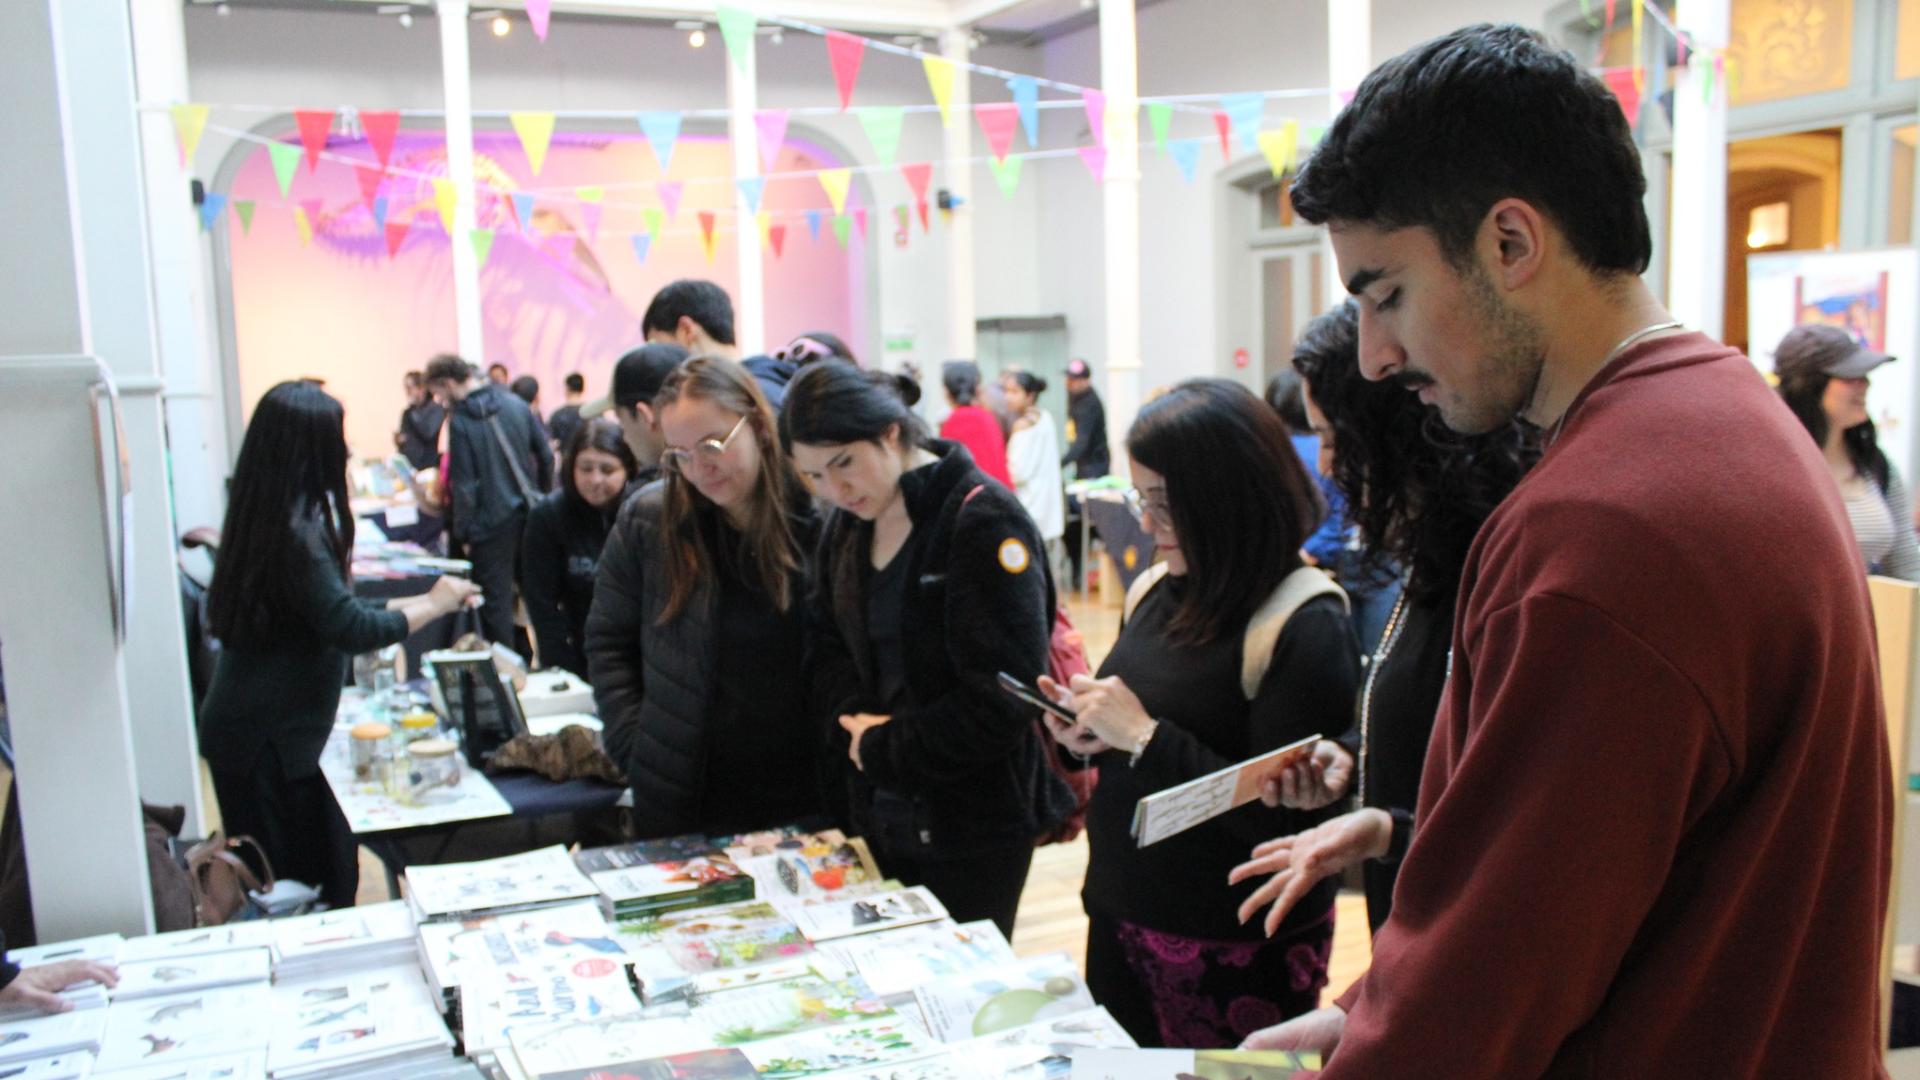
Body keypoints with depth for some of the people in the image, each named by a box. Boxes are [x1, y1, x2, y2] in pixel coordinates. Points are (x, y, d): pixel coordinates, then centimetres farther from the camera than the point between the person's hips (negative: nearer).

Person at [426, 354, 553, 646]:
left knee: (496, 601, 4)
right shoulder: (517, 405, 2)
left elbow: (464, 484, -15)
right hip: (529, 514, 6)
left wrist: (462, 533, -8)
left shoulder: (459, 421, -14)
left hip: (492, 524, -6)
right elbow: (546, 455, 6)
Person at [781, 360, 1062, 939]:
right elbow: (827, 648, 10)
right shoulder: (847, 523, 7)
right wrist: (855, 721, -9)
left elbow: (1003, 696, -22)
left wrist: (884, 749, -15)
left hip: (970, 826, -7)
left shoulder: (983, 520, -17)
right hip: (875, 814, 7)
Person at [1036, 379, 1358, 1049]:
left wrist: (1143, 736, -23)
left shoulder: (1307, 626, -18)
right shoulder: (1154, 591, 4)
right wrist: (1088, 734, -6)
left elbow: (1287, 821, -22)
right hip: (1119, 919, 7)